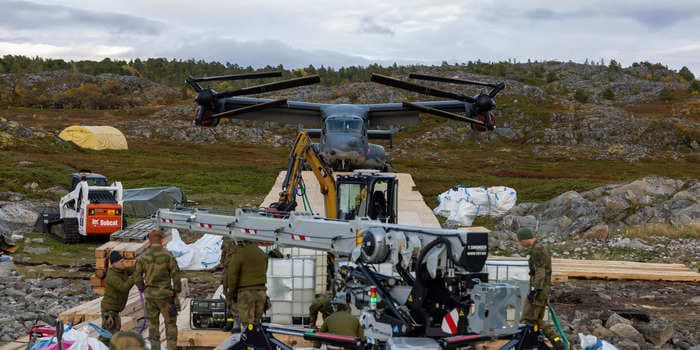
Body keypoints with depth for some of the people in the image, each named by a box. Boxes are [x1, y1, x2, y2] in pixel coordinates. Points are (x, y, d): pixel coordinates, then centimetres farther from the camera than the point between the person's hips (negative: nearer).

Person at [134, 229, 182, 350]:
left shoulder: (143, 257, -2)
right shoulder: (168, 255, -10)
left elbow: (137, 277, 0)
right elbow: (175, 275, -9)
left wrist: (143, 290, 14)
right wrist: (177, 291, 0)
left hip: (150, 294, 3)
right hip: (165, 294, -3)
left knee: (153, 323, 13)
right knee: (170, 323, 8)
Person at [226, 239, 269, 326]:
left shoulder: (239, 253, -12)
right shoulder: (263, 254, 7)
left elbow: (232, 274, -8)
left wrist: (231, 291, 3)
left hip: (246, 292, -5)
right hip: (261, 291, 6)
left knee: (247, 322, -3)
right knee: (257, 320, 14)